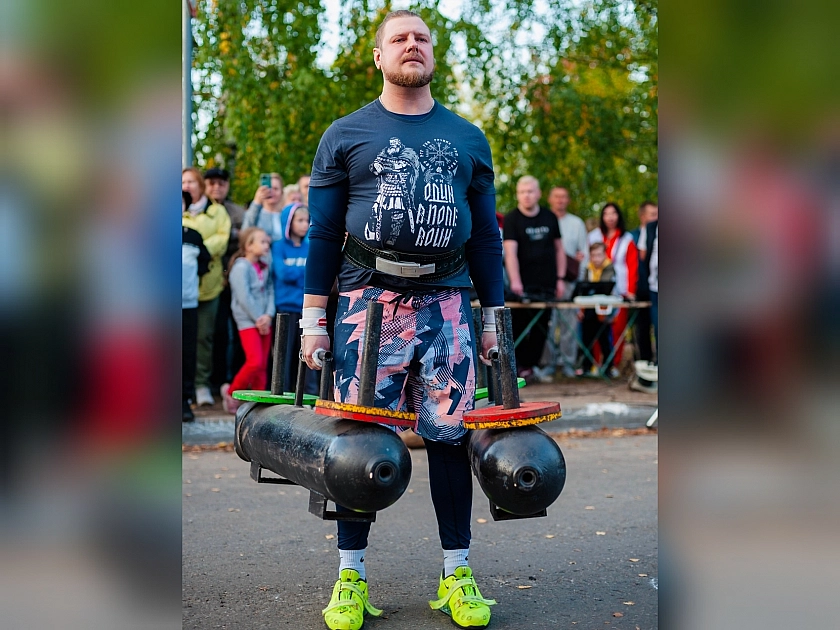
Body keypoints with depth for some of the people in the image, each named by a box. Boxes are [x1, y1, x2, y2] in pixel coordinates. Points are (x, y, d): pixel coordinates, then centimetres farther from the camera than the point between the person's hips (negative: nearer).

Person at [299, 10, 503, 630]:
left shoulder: (468, 139, 14)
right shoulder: (345, 135, 9)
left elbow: (485, 235, 15)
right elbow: (324, 233, 6)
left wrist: (493, 317, 11)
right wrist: (313, 320, 0)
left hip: (447, 302, 2)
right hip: (369, 300, -1)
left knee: (449, 437, 1)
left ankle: (457, 573, 11)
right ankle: (351, 574, 9)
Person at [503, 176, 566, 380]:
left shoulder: (549, 218, 10)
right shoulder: (511, 219, -3)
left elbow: (559, 249, 16)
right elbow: (510, 252, -14)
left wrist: (560, 278, 8)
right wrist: (515, 282, -26)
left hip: (546, 286, 4)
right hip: (523, 286, -4)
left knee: (541, 328, 4)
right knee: (519, 327, -4)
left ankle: (531, 365, 12)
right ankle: (518, 367, 4)